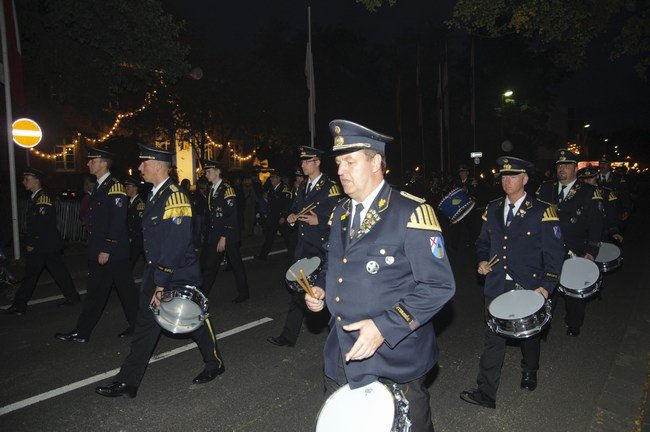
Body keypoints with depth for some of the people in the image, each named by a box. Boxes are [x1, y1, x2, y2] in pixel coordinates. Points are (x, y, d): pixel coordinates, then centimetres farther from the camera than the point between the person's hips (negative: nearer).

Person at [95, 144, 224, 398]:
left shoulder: (175, 197, -20)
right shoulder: (154, 195, 9)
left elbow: (175, 245, -24)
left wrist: (161, 284, -22)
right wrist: (154, 279, 16)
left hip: (179, 275, -8)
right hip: (155, 273, 8)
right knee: (145, 325, 10)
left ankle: (215, 363, 31)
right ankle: (127, 382, 19)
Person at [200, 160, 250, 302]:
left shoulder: (227, 189, -12)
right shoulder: (211, 191, 12)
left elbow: (231, 215, -18)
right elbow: (210, 214, 15)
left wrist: (224, 237, -20)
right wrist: (207, 234, 11)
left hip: (228, 236, -8)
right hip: (213, 235, 8)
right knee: (208, 266, 9)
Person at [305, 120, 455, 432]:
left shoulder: (411, 213, -14)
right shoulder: (340, 213, 8)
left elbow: (439, 285, -17)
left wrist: (385, 327, -24)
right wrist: (320, 289, 1)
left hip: (394, 365, -6)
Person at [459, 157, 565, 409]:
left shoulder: (542, 212, -9)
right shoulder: (492, 209, 5)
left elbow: (554, 252, -9)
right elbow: (483, 241, 16)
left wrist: (547, 286, -18)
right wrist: (482, 260, -4)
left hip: (528, 288, -2)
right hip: (497, 286, 2)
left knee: (529, 334, 20)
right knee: (493, 338, 1)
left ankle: (529, 373, 47)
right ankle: (486, 393, 7)